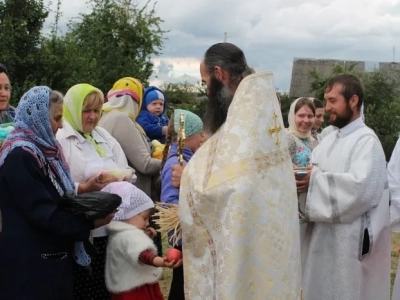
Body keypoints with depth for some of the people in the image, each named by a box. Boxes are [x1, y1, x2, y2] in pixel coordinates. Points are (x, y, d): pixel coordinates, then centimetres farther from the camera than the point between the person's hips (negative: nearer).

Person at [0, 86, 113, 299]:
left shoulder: (42, 149, 11)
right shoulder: (20, 156, -18)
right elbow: (44, 214, -22)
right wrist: (90, 223, -18)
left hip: (51, 256, 9)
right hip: (29, 262, -9)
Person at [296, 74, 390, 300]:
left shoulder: (367, 140, -11)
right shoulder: (330, 140, 13)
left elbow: (361, 186, -25)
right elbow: (314, 173, 15)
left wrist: (316, 179, -19)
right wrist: (301, 176, -7)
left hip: (350, 238, -8)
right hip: (323, 234, 8)